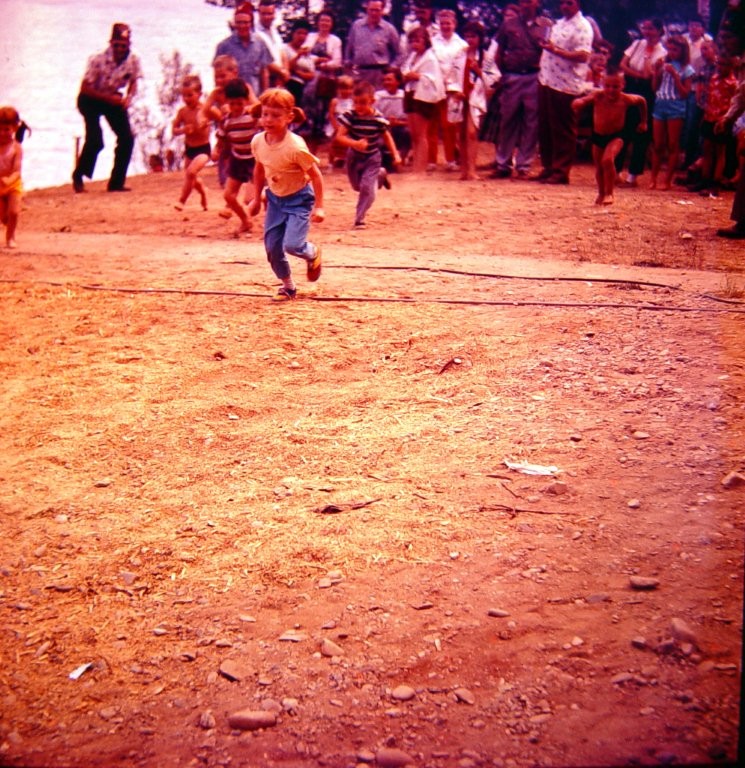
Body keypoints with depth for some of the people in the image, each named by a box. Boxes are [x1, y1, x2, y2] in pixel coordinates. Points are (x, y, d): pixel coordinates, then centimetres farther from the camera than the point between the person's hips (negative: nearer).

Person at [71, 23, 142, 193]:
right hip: (91, 99, -4)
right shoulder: (98, 60, -28)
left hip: (114, 99, 5)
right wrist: (108, 98, -30)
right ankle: (78, 176, 5)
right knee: (95, 141, -19)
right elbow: (85, 88, -22)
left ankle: (117, 182, 5)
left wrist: (129, 97, -19)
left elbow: (133, 83, 1)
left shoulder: (133, 60, -17)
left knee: (127, 138, -8)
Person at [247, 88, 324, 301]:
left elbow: (315, 175, -18)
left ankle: (313, 254, 18)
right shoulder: (258, 142, -7)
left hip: (299, 198, -6)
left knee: (292, 244, -19)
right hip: (275, 198, 6)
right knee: (272, 247, 2)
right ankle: (288, 286, 23)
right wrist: (256, 198, 15)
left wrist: (318, 207, -18)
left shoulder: (295, 146, -26)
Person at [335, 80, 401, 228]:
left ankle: (359, 218, -3)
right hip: (354, 156, 2)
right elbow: (339, 137, -28)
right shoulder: (349, 116, -22)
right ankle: (380, 174, 51)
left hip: (372, 157, -2)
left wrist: (395, 154, -4)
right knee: (357, 186, 22)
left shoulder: (378, 119, -19)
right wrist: (355, 143, -45)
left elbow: (387, 136, -1)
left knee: (367, 187, -17)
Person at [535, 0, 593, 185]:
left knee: (563, 130, -2)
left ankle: (561, 171, 4)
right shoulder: (559, 23, 18)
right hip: (547, 81, 8)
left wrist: (556, 50, -25)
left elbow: (583, 56, -21)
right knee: (545, 127, 11)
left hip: (566, 86, -8)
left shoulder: (582, 27, -9)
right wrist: (545, 46, 12)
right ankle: (548, 167, 21)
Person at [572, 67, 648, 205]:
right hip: (598, 136, 2)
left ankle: (609, 194, -8)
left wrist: (643, 121, 10)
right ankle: (601, 193, 42)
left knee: (608, 160, -25)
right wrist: (578, 103, -56)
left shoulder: (625, 99, -19)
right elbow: (578, 103, -31)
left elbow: (642, 100, 1)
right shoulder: (597, 96, -22)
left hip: (616, 136, -2)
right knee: (599, 166, 16)